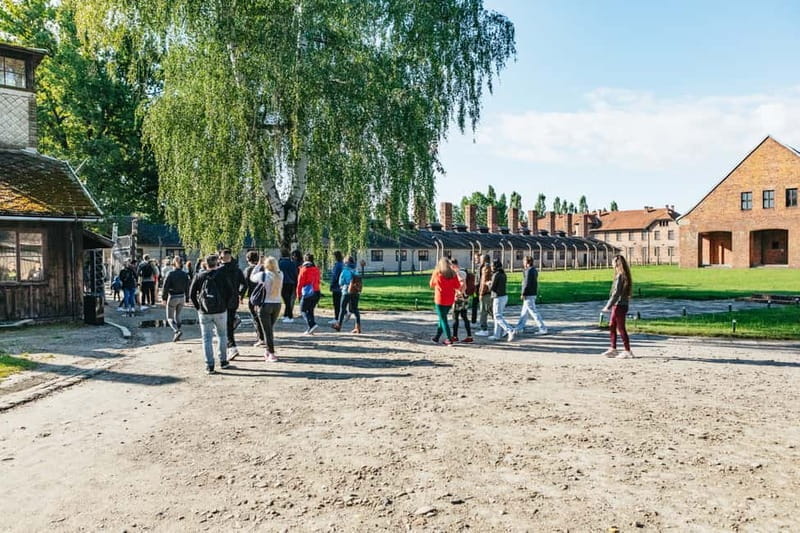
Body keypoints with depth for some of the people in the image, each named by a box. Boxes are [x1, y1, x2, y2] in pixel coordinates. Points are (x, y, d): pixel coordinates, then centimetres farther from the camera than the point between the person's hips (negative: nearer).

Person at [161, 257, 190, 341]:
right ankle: (176, 335, 19)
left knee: (170, 318, 6)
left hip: (172, 297, -4)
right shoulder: (185, 274, 1)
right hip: (181, 297, 4)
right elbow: (187, 288, 6)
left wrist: (164, 298, -4)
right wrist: (186, 299, 14)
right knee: (177, 316, 19)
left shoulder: (170, 273, -12)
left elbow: (165, 287, -12)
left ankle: (177, 331, -19)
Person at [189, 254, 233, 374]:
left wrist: (198, 307, 6)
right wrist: (225, 304, 5)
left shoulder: (199, 276, 0)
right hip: (221, 311, 0)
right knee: (222, 335, 17)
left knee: (207, 338, 5)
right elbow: (230, 292, -7)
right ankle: (223, 361, 21)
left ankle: (209, 365, 3)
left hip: (204, 312, 0)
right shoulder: (222, 275, -4)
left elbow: (191, 294, -1)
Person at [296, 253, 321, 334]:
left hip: (307, 293, -6)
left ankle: (312, 324, -15)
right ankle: (310, 329, 13)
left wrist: (298, 294, 2)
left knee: (303, 310, 4)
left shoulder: (304, 269, -7)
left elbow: (300, 282, -5)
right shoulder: (316, 269, 8)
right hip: (316, 292, 6)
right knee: (310, 310, 15)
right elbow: (318, 281, 12)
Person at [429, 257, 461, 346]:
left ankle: (449, 340, -3)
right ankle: (436, 338, 27)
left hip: (440, 299, -4)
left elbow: (431, 285, 4)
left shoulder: (437, 272, -7)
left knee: (443, 319, 3)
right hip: (450, 300, 4)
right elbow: (458, 287, -1)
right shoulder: (453, 274, -1)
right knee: (442, 318, 18)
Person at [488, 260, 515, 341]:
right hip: (504, 296, 9)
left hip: (498, 298, -9)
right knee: (497, 316, 14)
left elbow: (492, 287, -15)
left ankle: (510, 330, -18)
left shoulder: (496, 275, -15)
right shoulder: (503, 274, 10)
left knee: (498, 317, -5)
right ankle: (496, 335, 18)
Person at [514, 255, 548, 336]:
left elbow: (527, 283, -21)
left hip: (528, 295, -10)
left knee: (533, 312, -6)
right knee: (524, 312, 17)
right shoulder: (534, 270, 12)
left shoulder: (529, 271, -18)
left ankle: (543, 329, -4)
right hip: (533, 294, 10)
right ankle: (520, 327, 26)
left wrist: (523, 294, -16)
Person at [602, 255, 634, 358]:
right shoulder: (625, 276, 11)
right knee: (612, 326, 15)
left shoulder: (620, 276, -17)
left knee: (621, 328, -2)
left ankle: (628, 351, 4)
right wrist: (610, 305, 21)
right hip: (619, 306, 9)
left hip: (619, 306, -9)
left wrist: (608, 306, -16)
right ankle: (613, 349, 22)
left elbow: (616, 293, -19)